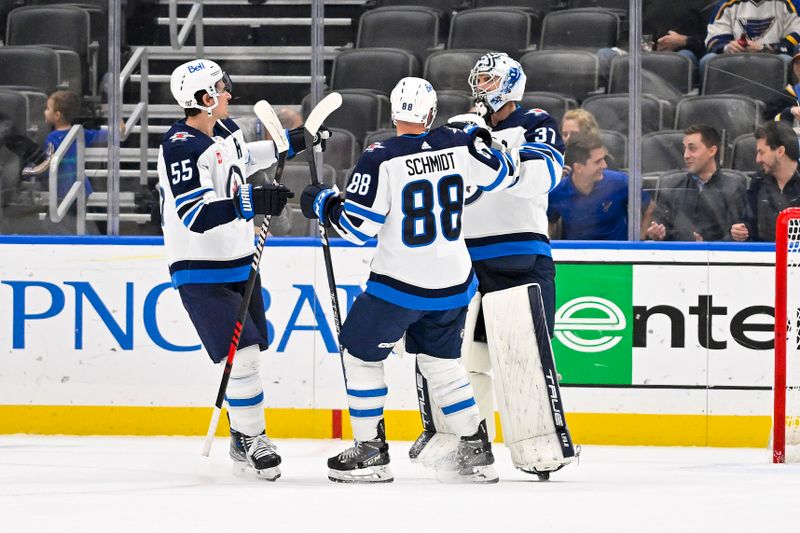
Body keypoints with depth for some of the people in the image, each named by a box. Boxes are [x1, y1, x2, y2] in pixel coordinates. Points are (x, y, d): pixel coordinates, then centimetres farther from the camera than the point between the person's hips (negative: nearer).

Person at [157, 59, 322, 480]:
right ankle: (250, 439, -3)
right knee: (241, 354, -16)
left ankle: (244, 442, 26)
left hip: (239, 263, 9)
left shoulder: (226, 129, 4)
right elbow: (196, 215, -31)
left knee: (249, 352, 14)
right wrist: (251, 202, -39)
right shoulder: (179, 148, -23)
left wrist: (291, 143, 33)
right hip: (201, 272, -9)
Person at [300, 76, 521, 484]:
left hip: (400, 283, -5)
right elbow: (504, 175, 13)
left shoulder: (381, 159, -16)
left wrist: (322, 204, 3)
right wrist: (482, 141, 31)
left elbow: (359, 226, -15)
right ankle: (477, 451, 17)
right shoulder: (459, 145, -2)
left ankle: (370, 451, 10)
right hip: (454, 282, 5)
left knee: (360, 354, 11)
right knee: (440, 361, 21)